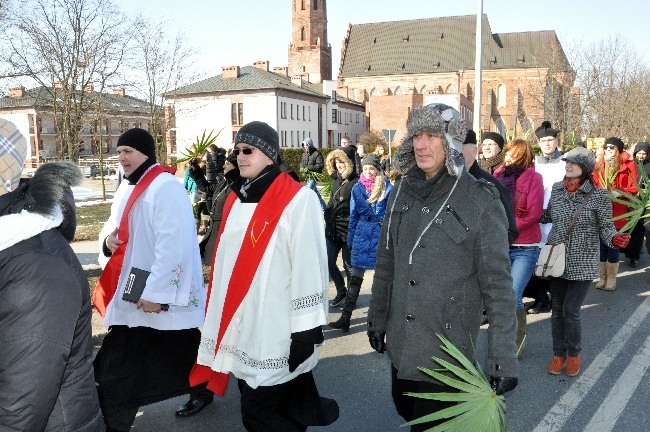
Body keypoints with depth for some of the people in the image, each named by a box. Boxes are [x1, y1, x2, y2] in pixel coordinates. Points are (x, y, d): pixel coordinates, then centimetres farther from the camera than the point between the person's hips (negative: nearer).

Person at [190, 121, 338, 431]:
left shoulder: (298, 199, -14)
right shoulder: (236, 198, 10)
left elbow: (309, 270, -16)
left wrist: (306, 332, -15)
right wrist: (218, 323, 19)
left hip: (276, 334, -8)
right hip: (241, 330, 8)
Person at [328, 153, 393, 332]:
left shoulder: (387, 187, -1)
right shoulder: (357, 188, 7)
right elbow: (353, 215, 12)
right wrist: (350, 240, 11)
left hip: (381, 235, -2)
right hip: (361, 235, 2)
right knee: (355, 277, 0)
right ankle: (345, 317, 1)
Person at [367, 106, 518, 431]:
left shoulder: (480, 201, -13)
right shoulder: (402, 192, 1)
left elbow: (498, 283, -14)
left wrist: (503, 359, -16)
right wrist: (376, 319, 15)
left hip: (447, 345, -5)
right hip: (401, 342, 5)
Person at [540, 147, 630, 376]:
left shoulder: (598, 195, -10)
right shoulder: (557, 189, 1)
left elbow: (606, 227, -6)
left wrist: (615, 238, -26)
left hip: (582, 264, -3)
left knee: (571, 311, -1)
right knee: (557, 310, 10)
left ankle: (574, 354, 24)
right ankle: (559, 354, 28)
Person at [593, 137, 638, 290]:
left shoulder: (628, 165, -3)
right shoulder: (599, 165, 8)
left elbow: (634, 189, -5)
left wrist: (620, 192, -21)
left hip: (617, 213, -3)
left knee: (613, 245, 4)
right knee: (601, 245, 7)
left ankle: (611, 278, 17)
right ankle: (602, 277, 20)